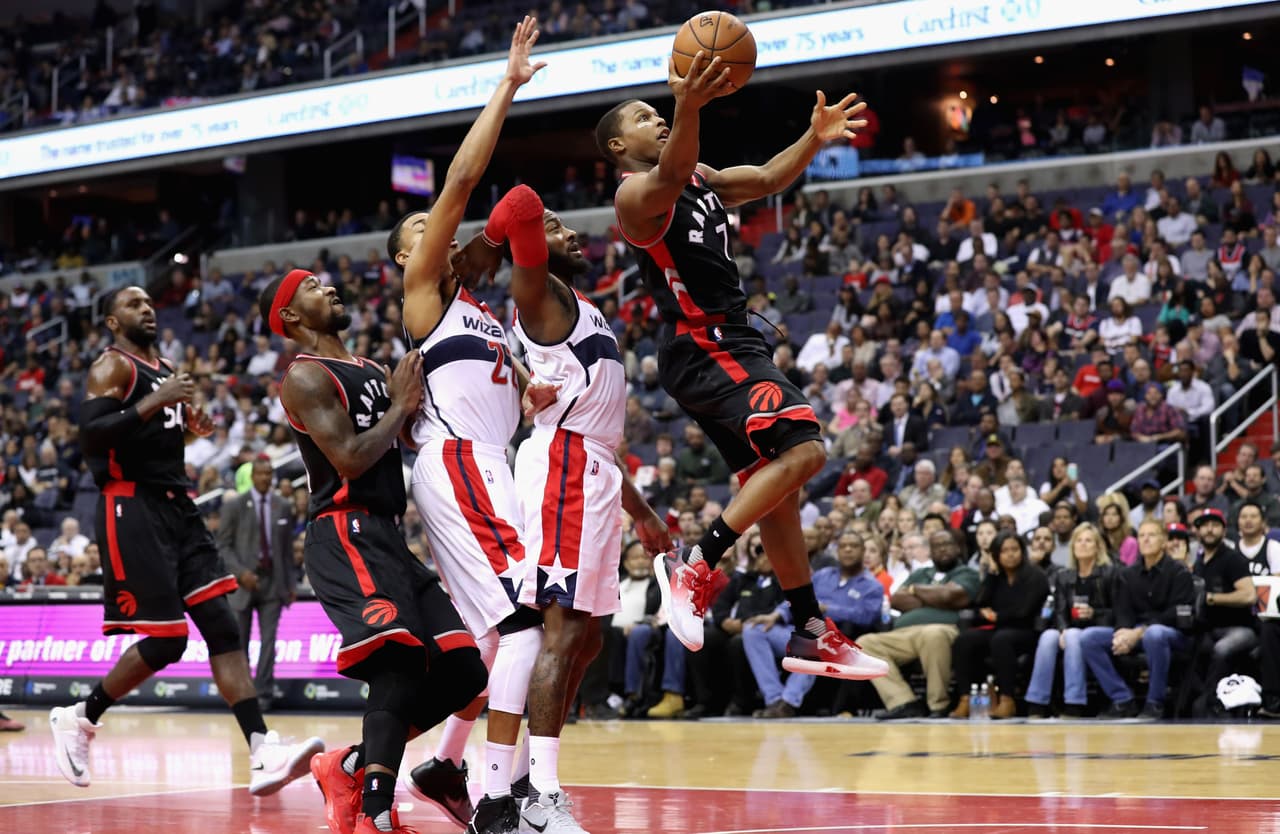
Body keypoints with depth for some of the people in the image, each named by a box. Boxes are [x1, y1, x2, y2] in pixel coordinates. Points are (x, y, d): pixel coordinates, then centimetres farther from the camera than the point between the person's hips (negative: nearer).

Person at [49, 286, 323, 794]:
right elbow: (91, 434, -19)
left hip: (177, 508, 8)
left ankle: (263, 754, -14)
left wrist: (192, 430, 11)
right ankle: (79, 719, 13)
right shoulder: (112, 366, -5)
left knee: (222, 626, -5)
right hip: (133, 509, -8)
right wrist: (154, 402, -25)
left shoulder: (164, 368, 20)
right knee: (165, 641, -9)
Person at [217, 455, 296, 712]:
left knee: (268, 640, -5)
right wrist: (241, 572, -15)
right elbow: (223, 546, -2)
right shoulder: (234, 507, 0)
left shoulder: (283, 508, 8)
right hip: (243, 582, -2)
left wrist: (291, 583, 7)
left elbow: (288, 548, 11)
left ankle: (264, 693, -3)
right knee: (239, 641, 4)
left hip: (272, 582, 2)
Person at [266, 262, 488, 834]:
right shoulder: (306, 377, -5)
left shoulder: (371, 373, 22)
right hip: (346, 535, -9)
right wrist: (401, 405, -6)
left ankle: (350, 766, 13)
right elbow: (350, 460, -16)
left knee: (461, 673, 3)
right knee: (399, 663, -26)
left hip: (386, 537, 9)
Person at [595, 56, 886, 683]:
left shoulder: (703, 179, 18)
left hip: (733, 345, 10)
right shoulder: (637, 195, -12)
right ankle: (696, 563, -19)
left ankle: (810, 634, 15)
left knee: (778, 479, 11)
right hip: (704, 347, -10)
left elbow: (767, 180, 20)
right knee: (803, 449, -22)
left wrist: (814, 139, 0)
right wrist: (690, 108, -55)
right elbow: (672, 175, -34)